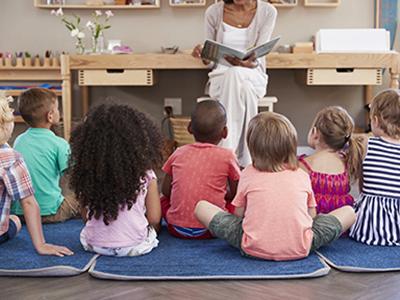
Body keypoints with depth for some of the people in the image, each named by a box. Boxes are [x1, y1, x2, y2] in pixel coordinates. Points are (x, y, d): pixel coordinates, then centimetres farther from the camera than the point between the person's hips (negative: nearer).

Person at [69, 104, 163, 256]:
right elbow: (154, 219, -7)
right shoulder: (145, 175, -13)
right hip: (135, 246, 0)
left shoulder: (87, 173, -7)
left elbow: (86, 217, 2)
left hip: (94, 244, 0)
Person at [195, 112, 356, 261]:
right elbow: (311, 215, 16)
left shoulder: (248, 174, 6)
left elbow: (239, 214, 11)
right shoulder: (302, 175, 9)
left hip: (254, 248, -1)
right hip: (299, 249, 1)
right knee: (348, 211, 15)